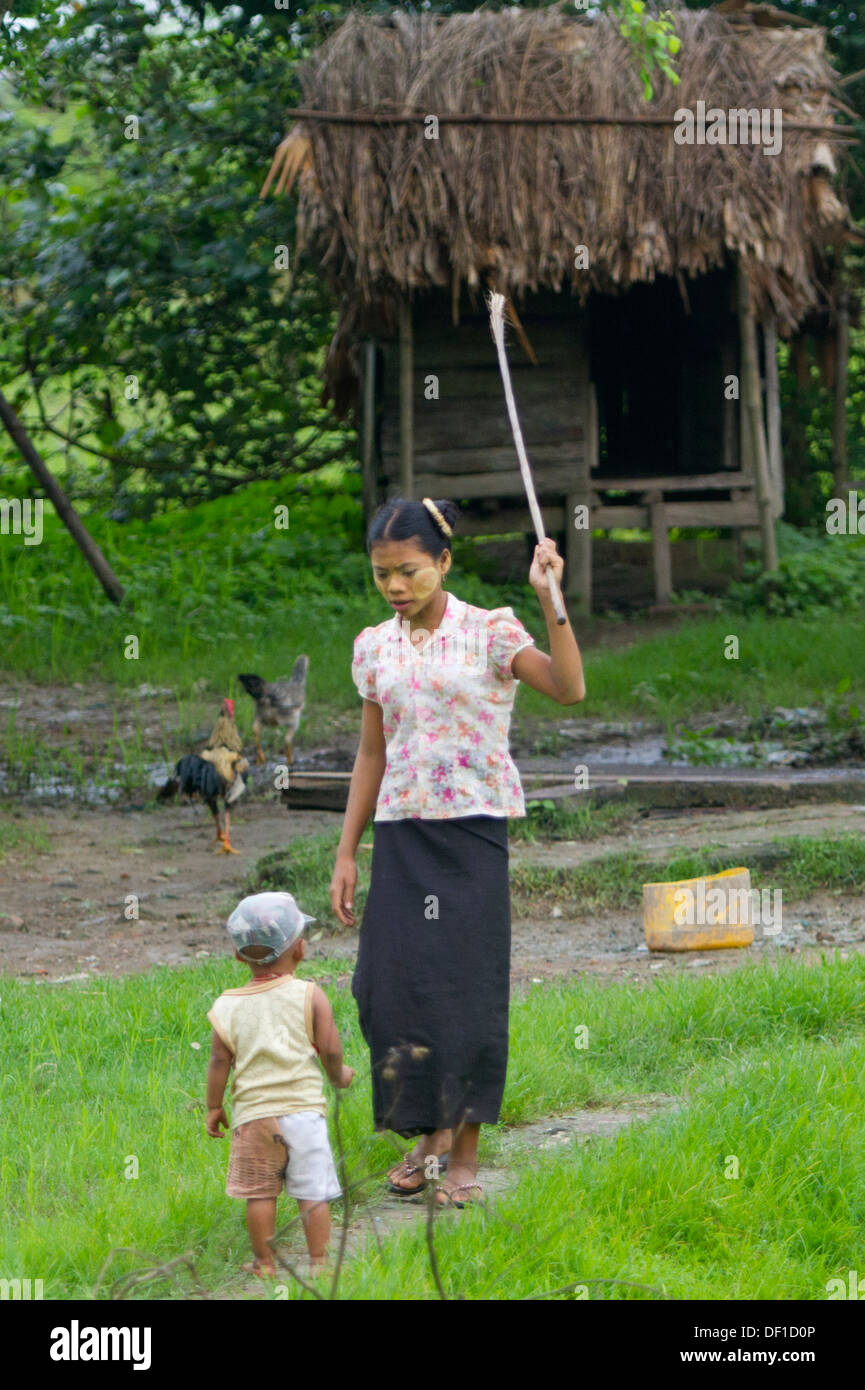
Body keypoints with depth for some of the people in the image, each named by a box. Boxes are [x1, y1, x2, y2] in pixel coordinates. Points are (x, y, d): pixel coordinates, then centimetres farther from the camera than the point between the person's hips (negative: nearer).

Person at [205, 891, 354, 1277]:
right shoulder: (310, 996, -4)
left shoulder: (229, 1006, 1)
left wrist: (214, 1107, 13)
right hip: (303, 1110, -1)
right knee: (313, 1193, 4)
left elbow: (219, 1061, 2)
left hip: (253, 1114, 1)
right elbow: (329, 1048, -4)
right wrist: (338, 1075, 17)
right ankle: (318, 1260, 5)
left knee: (259, 1192, 8)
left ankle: (264, 1262, 13)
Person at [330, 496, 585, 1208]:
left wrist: (551, 600, -27)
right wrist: (347, 852, 13)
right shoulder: (375, 647, 9)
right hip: (401, 834, 4)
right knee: (394, 983, 1)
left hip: (472, 829, -4)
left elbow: (570, 689, -19)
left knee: (469, 985, -3)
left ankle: (467, 1154, 6)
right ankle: (430, 1133, 20)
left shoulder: (489, 631, -4)